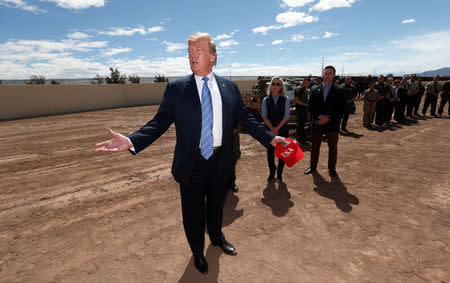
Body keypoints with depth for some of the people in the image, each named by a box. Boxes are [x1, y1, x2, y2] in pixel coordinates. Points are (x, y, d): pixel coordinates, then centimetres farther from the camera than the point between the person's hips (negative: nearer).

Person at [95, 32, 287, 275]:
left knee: (216, 204, 24)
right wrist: (131, 140, -21)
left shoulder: (229, 88, 2)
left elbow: (245, 119, 5)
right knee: (193, 210, 16)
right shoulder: (176, 88, -4)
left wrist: (271, 138, -1)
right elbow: (160, 122, -7)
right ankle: (197, 251, 47)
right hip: (192, 162, -1)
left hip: (221, 161, 2)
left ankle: (217, 237, 56)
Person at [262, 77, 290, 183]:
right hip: (269, 130, 1)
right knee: (270, 152, 6)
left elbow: (286, 116, -4)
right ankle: (271, 173, 24)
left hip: (282, 130, -1)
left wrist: (277, 128, -13)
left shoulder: (285, 99, 2)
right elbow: (264, 116, -1)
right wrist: (272, 128, -12)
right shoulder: (266, 100, 4)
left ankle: (279, 173, 22)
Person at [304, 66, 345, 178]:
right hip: (317, 123, 2)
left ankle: (332, 169, 25)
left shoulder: (339, 90, 0)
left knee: (333, 148, 9)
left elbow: (342, 109, -5)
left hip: (332, 124, -1)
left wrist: (328, 118, -15)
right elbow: (311, 106, 2)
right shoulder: (315, 90, 6)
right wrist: (320, 116, -13)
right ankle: (313, 166, 27)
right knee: (314, 147, 11)